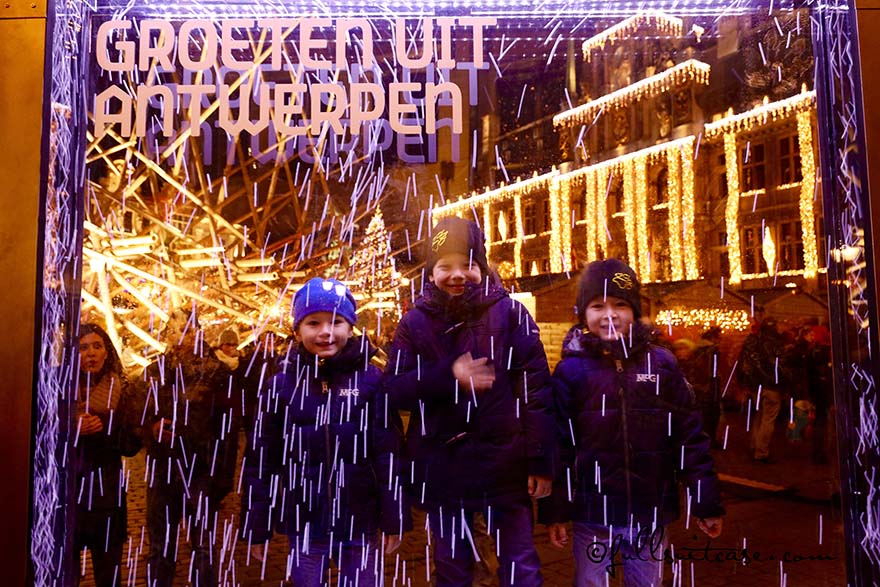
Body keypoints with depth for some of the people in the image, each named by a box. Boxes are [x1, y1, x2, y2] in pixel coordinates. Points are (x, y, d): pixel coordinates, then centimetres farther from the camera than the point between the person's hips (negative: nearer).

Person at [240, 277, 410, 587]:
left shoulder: (372, 380, -6)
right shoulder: (282, 383, -1)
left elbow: (390, 454, -3)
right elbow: (261, 460, 3)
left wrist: (394, 519, -2)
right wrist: (256, 526, 4)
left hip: (360, 521, -1)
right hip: (303, 521, 1)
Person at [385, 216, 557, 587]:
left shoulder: (510, 313, -4)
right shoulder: (414, 323, 3)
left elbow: (536, 390, -7)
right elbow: (394, 391, -4)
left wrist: (541, 460, -10)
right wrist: (449, 376, -18)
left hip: (504, 463, -2)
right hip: (442, 468, 3)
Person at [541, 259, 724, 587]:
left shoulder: (662, 363, -1)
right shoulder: (571, 370, -6)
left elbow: (689, 436, 1)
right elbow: (557, 445, -4)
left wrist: (706, 503, 3)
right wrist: (554, 511, -3)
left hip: (651, 514, 2)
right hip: (592, 514, -1)